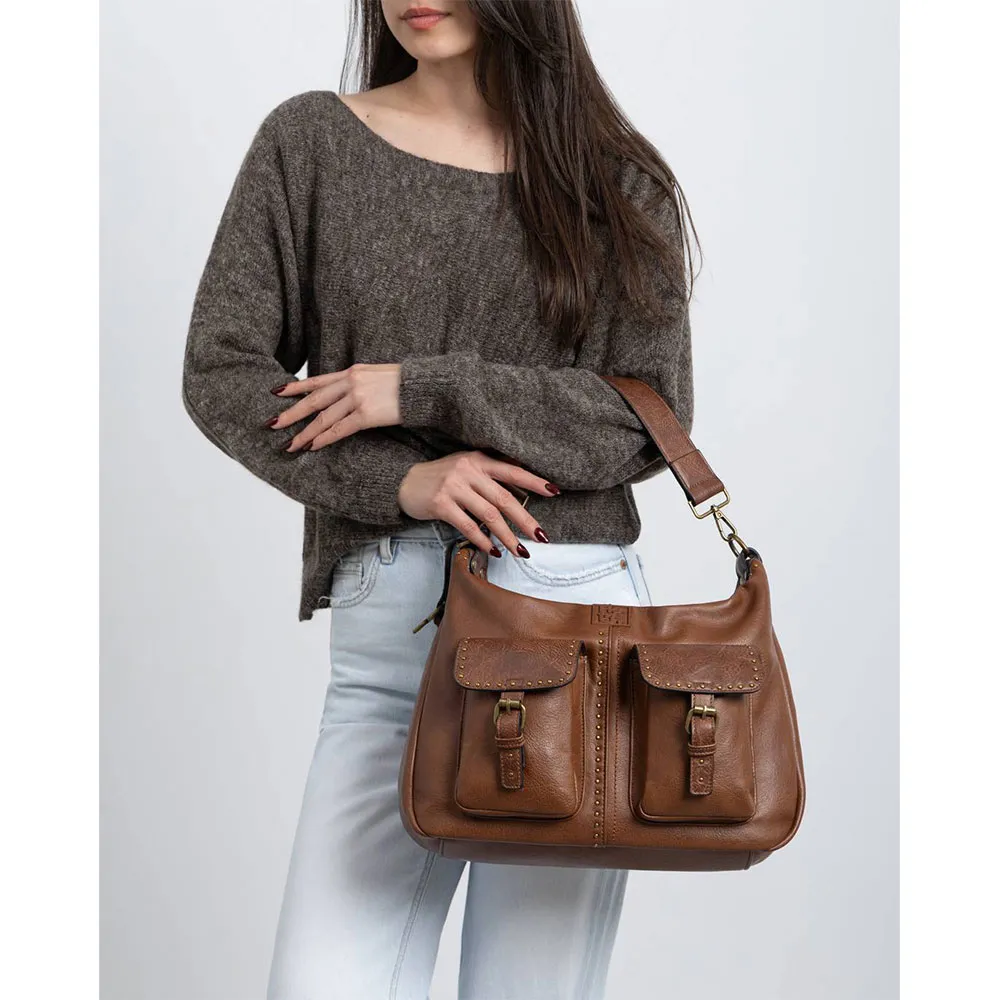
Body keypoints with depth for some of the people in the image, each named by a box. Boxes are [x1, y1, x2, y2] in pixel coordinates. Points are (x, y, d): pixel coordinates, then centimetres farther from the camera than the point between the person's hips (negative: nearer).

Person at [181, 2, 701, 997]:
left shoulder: (621, 182, 7)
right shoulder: (310, 141, 8)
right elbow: (220, 372, 4)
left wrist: (425, 390, -9)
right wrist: (400, 479, -10)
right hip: (382, 626, 1)